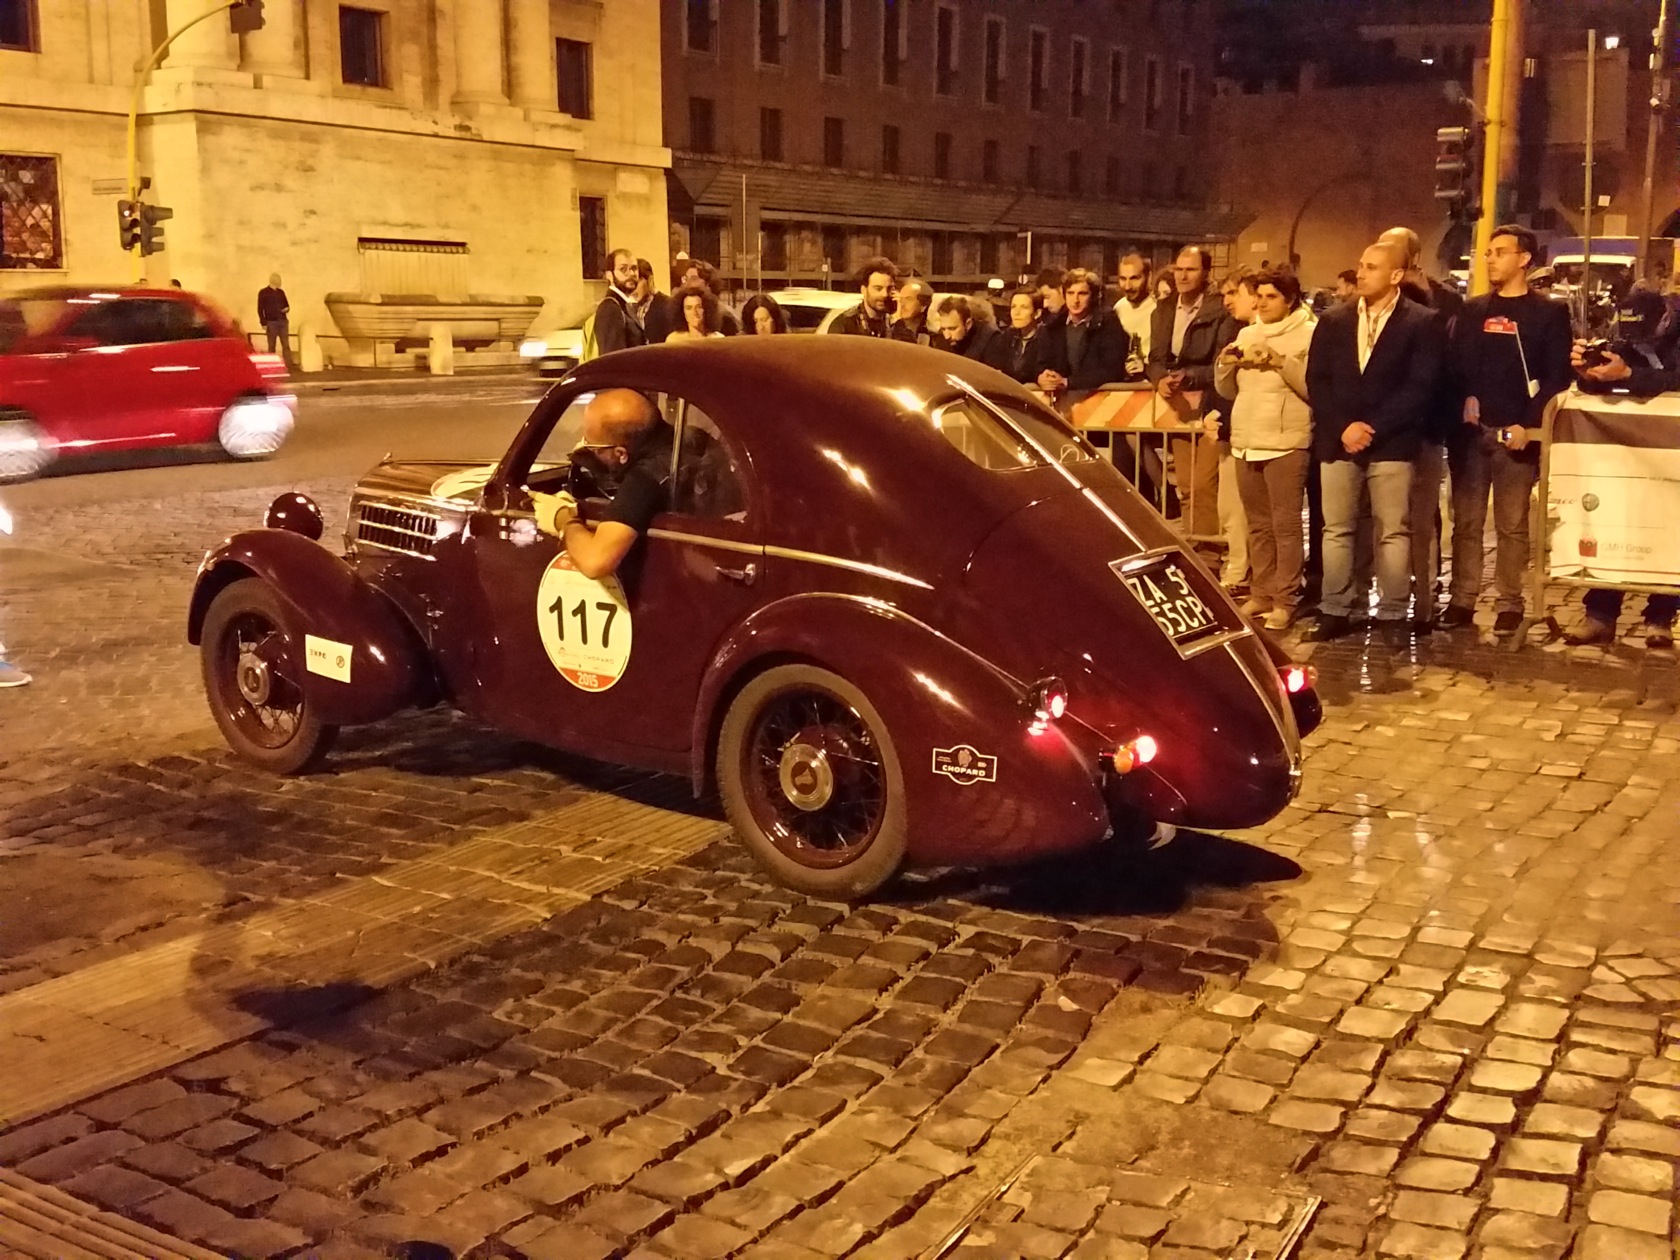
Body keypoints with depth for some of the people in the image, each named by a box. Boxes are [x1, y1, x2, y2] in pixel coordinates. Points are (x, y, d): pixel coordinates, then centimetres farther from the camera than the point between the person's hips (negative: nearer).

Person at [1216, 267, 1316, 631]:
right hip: (1245, 442, 6)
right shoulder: (1246, 334, 16)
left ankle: (1285, 600, -3)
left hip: (1286, 444, -6)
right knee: (1258, 526, 12)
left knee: (1285, 525, -7)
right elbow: (1227, 389, 16)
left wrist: (1282, 362, -19)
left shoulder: (1309, 334, -2)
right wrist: (1225, 363, -3)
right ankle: (1262, 593, 18)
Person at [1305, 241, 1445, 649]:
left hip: (1392, 444, -3)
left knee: (1392, 533, 0)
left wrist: (1374, 428, -14)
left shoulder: (1422, 323, 0)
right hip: (1337, 442, 3)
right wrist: (1343, 427, -8)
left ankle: (1392, 615, 6)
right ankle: (1335, 611, 12)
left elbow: (1421, 387, -8)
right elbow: (1316, 380, 6)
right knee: (1336, 531, 6)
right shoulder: (1333, 321, 11)